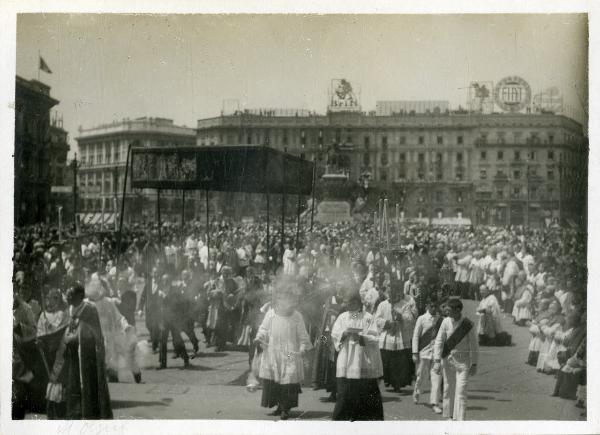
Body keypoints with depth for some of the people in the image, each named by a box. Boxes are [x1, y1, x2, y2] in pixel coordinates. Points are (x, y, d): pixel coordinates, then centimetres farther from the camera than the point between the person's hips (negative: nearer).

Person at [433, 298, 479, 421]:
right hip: (448, 359, 2)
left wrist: (474, 364, -2)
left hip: (463, 360, -2)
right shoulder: (446, 322, -5)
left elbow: (474, 345, -2)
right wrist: (437, 360, -11)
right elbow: (438, 341, -3)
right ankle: (450, 416, 26)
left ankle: (460, 419, -8)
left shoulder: (467, 324, -9)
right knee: (448, 388, 10)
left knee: (461, 390, -9)